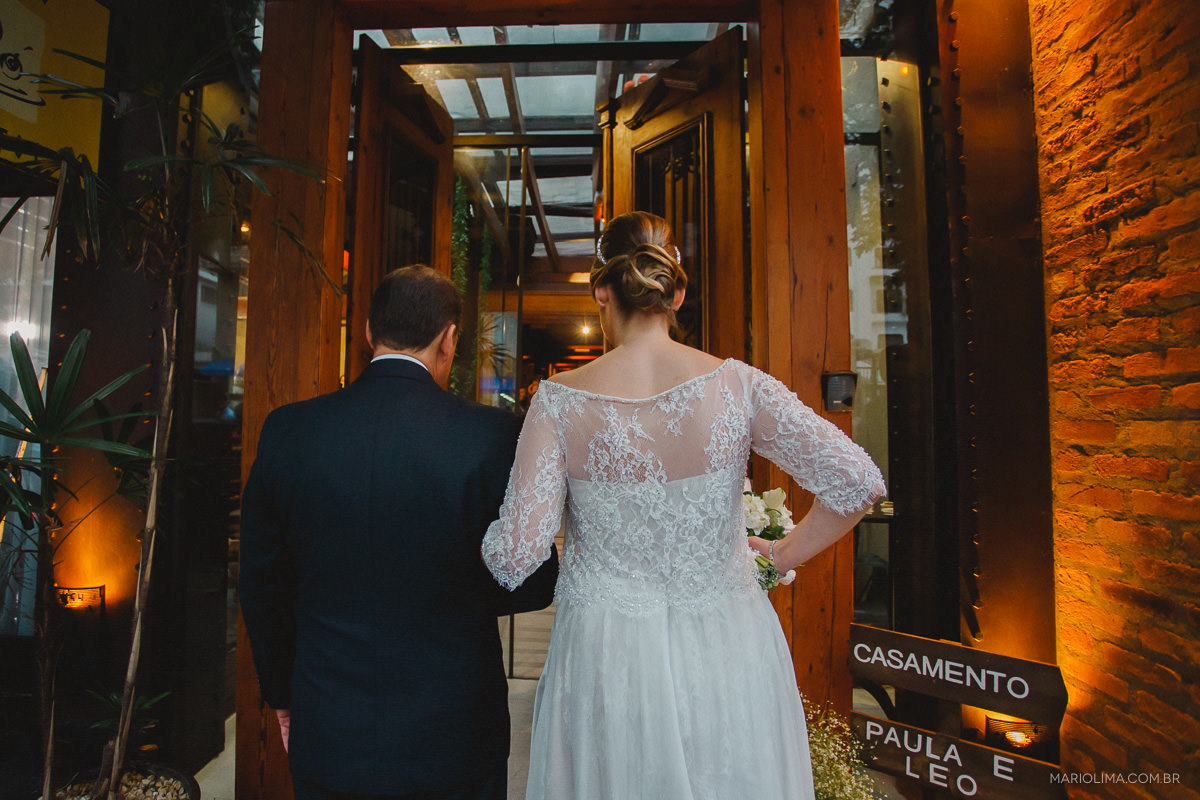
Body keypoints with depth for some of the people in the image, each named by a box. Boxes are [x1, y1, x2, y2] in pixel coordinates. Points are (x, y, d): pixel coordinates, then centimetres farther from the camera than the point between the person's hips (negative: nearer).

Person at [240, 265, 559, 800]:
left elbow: (261, 582, 2)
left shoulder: (286, 430, -9)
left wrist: (282, 693, 17)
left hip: (325, 736, 3)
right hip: (452, 739, -2)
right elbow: (533, 584, -11)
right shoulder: (492, 436, -19)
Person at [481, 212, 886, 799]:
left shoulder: (559, 401, -15)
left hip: (605, 660, 0)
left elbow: (513, 557, -15)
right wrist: (782, 555, 2)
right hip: (726, 651, 1)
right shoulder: (738, 386, -13)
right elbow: (859, 482, -13)